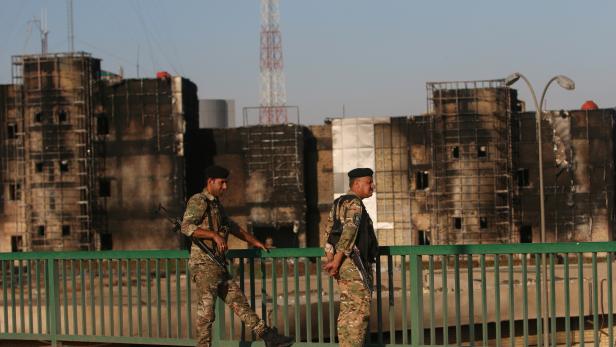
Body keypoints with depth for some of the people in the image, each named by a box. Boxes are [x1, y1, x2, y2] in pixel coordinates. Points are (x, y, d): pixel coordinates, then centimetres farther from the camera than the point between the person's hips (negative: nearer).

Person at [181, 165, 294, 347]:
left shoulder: (216, 204, 21)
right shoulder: (198, 201, -7)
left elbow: (231, 226, 33)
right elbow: (186, 226, -21)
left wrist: (254, 241, 34)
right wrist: (214, 235, -26)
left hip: (218, 266, 9)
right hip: (204, 264, -9)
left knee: (239, 301, 6)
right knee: (206, 311, -6)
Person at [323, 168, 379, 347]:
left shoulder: (339, 203, 19)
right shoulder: (354, 204, -11)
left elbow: (329, 232, 17)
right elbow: (349, 232, -22)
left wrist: (330, 260, 10)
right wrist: (336, 261, -23)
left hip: (345, 266, 10)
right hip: (354, 265, -10)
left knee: (348, 312, 13)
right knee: (359, 311, -9)